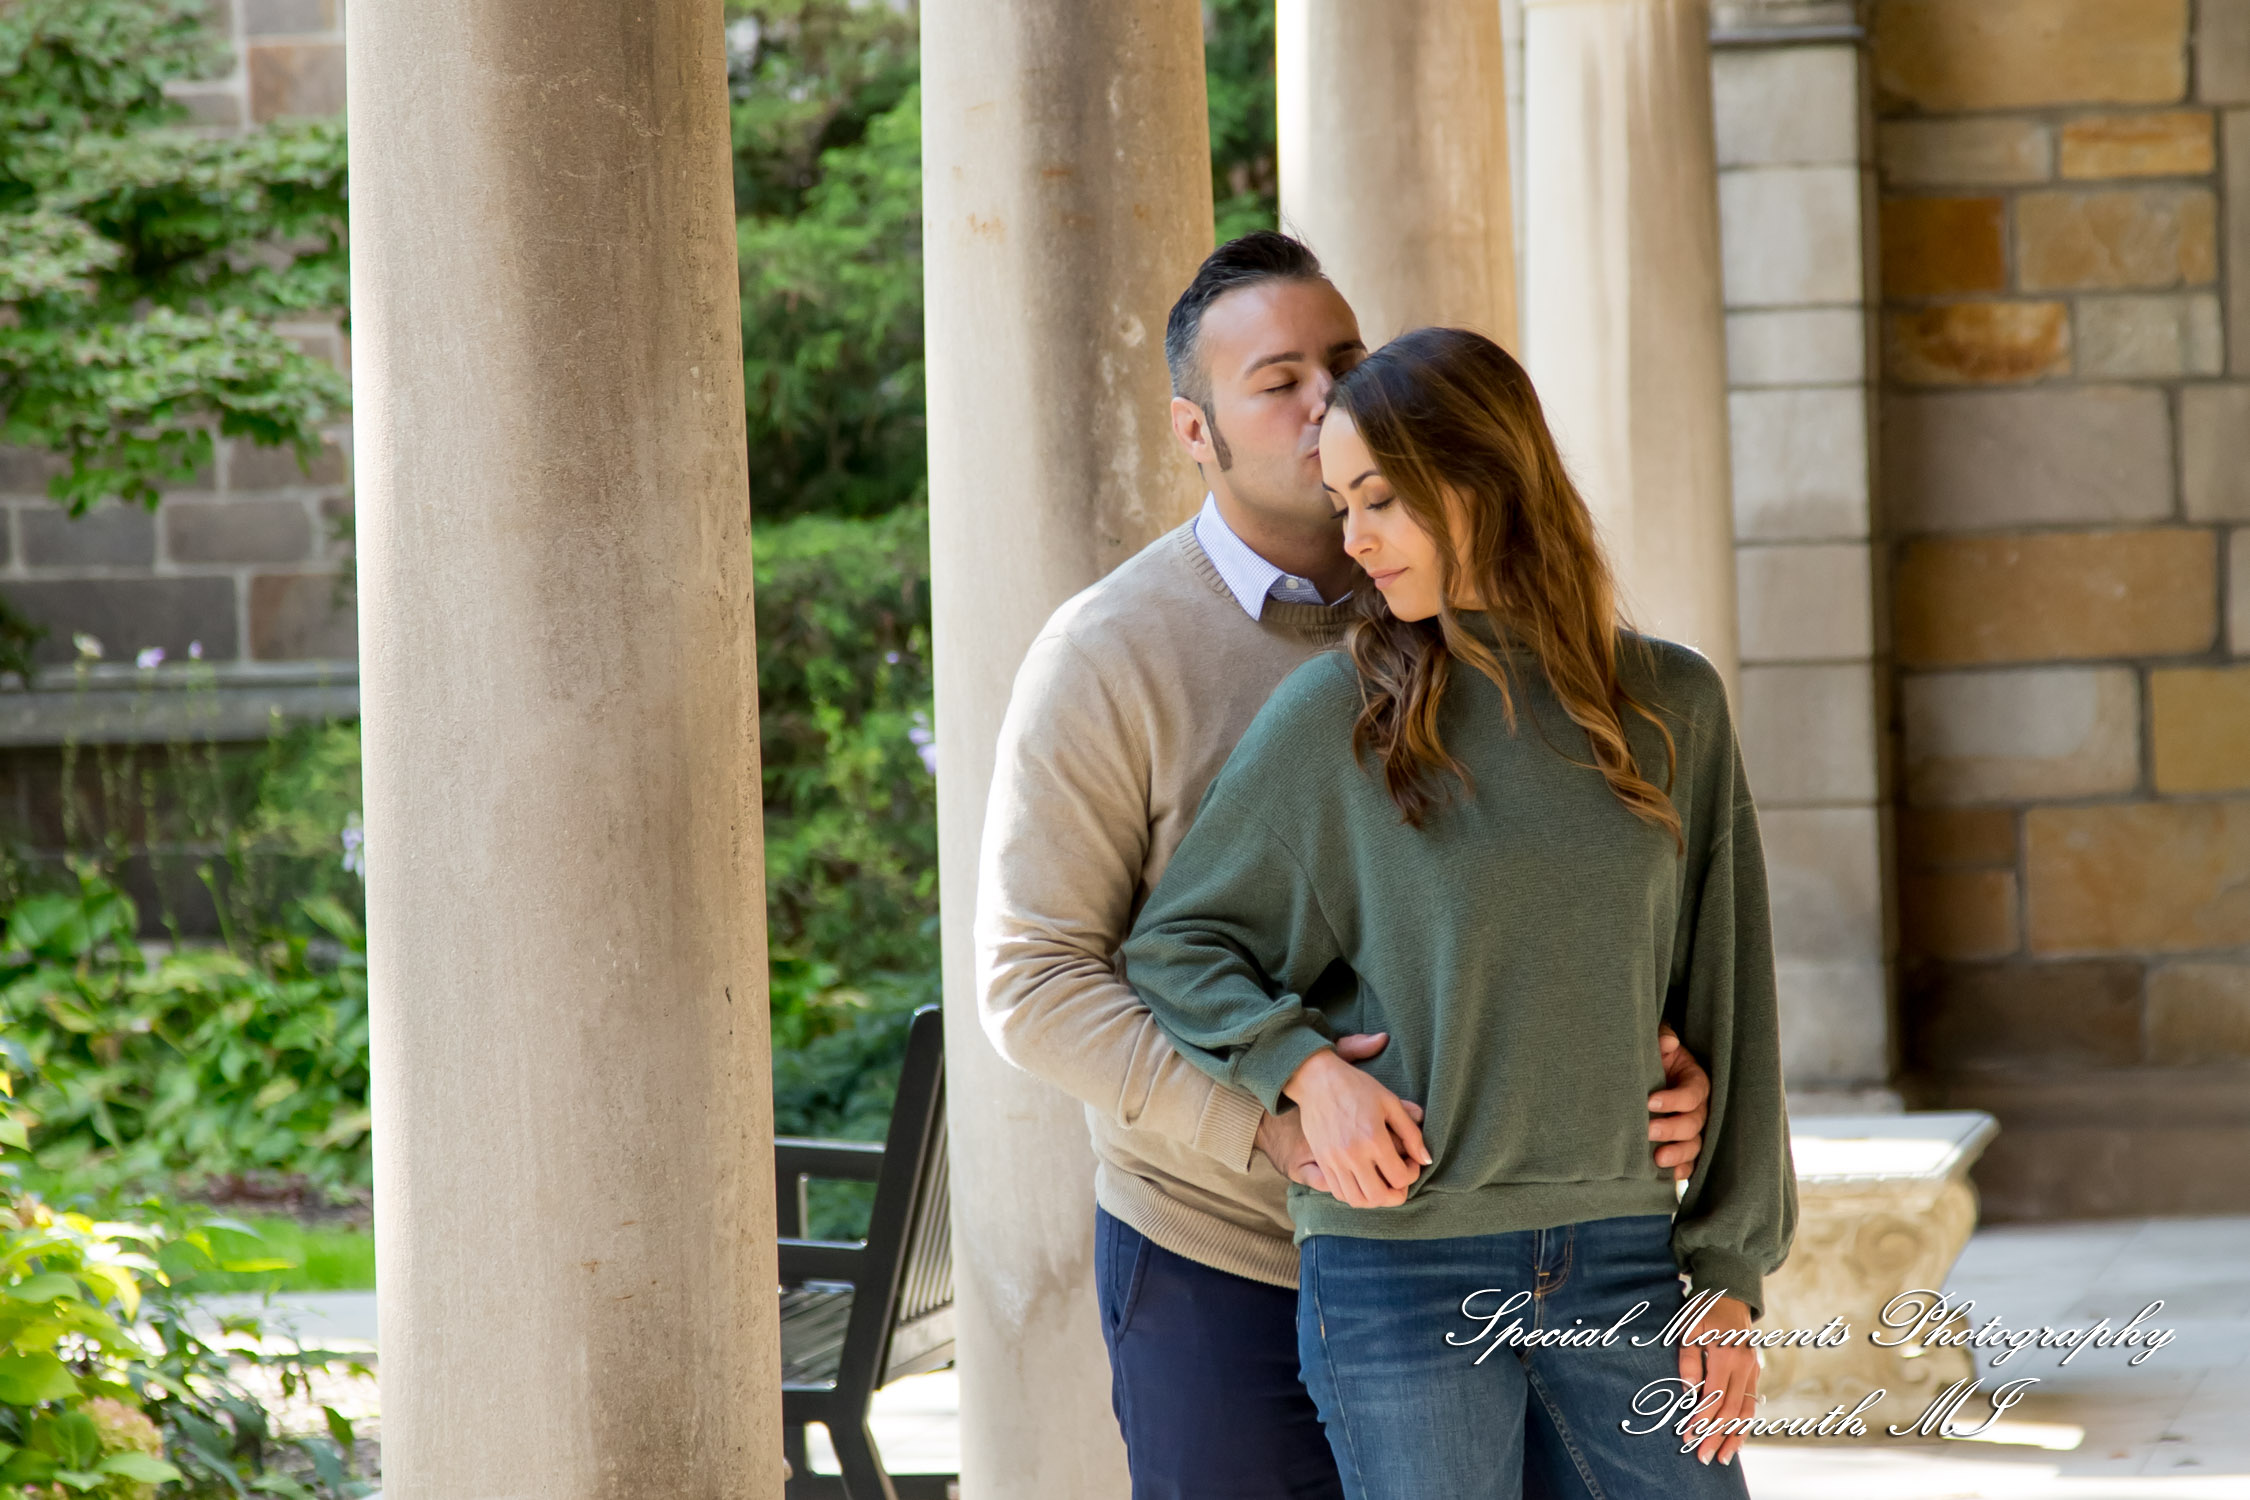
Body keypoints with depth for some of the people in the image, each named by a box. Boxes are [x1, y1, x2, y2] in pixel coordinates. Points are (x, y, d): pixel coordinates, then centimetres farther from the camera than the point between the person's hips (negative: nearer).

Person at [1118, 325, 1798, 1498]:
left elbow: (1720, 999, 7)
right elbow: (1175, 947, 5)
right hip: (1399, 1270, -2)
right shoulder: (1333, 717, -2)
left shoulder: (1671, 706, 4)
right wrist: (1305, 1071, -12)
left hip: (1623, 1257, 2)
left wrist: (1730, 1271, 6)